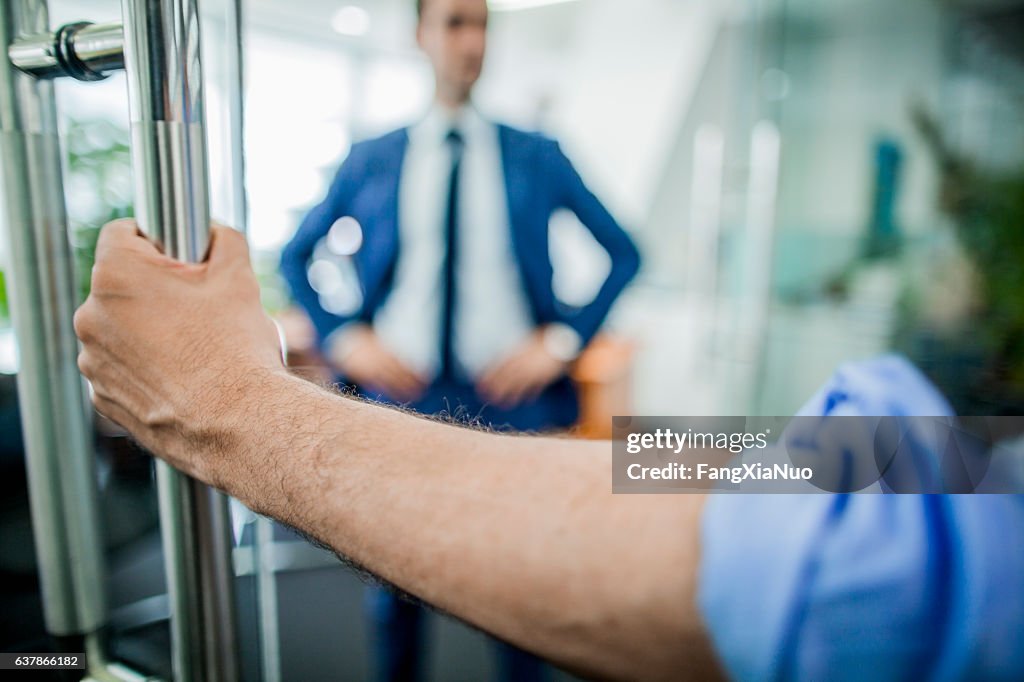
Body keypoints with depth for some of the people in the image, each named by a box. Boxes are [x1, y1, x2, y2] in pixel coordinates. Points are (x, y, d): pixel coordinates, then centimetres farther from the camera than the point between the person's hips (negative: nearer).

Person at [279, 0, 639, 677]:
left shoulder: (537, 155, 4)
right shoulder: (370, 160, 6)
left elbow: (624, 252, 5)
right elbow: (295, 257, 13)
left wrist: (560, 341, -5)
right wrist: (343, 339, -2)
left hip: (509, 392, 0)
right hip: (401, 392, 1)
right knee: (394, 584, 15)